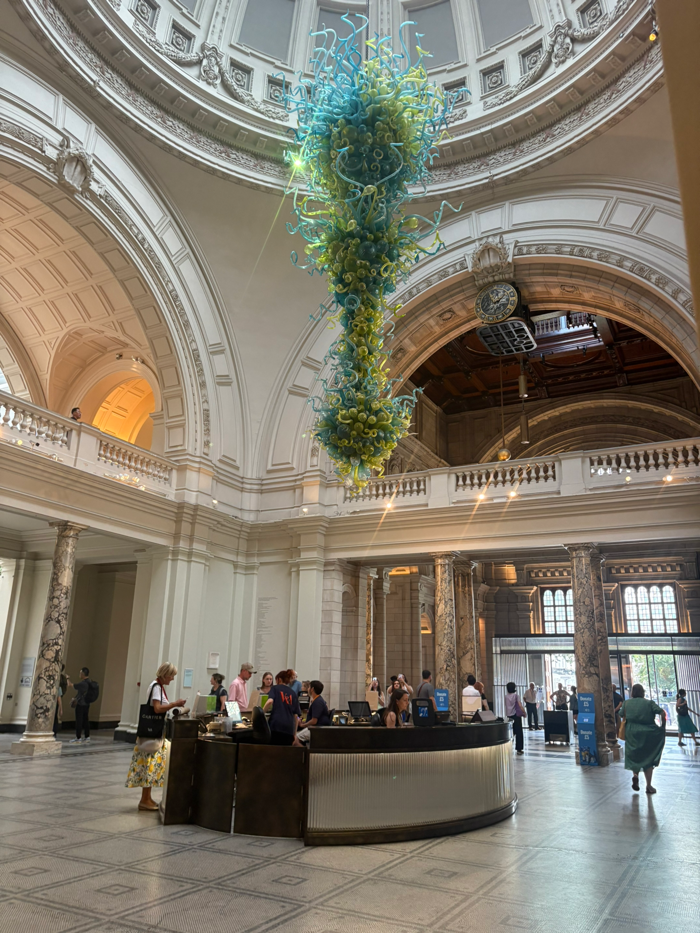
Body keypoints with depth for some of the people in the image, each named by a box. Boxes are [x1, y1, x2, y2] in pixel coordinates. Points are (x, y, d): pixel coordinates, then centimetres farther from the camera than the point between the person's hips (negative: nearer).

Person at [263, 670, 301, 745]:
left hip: (276, 725, -3)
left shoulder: (275, 688, 10)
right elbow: (296, 716, 15)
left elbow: (270, 701, -13)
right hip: (289, 728, 3)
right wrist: (295, 734, 18)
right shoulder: (293, 694, 19)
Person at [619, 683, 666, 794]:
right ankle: (649, 786, 9)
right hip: (648, 734, -1)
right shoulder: (649, 703, -3)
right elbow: (662, 713, -11)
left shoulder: (626, 703, 2)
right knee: (648, 758, 10)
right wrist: (663, 726, 1)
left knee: (634, 756, 15)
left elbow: (622, 716, 4)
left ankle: (635, 775, -11)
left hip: (632, 734, 1)